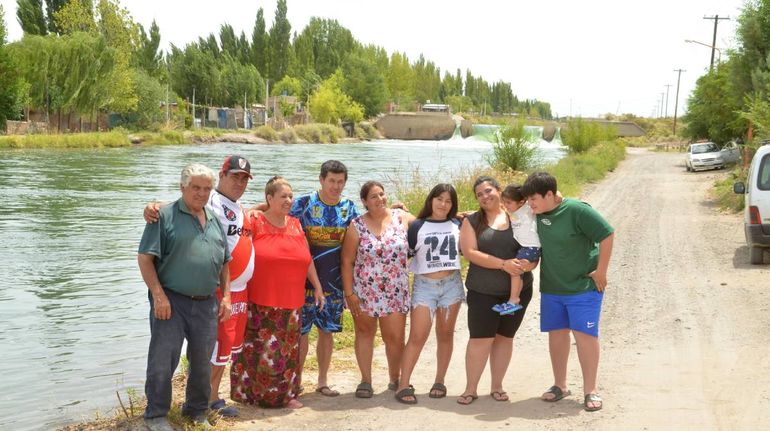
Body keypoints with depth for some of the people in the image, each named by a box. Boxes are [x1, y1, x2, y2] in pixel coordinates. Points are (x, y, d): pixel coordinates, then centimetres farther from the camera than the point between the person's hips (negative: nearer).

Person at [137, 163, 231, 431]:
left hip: (206, 304, 5)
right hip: (171, 301, -5)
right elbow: (145, 258, -10)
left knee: (202, 361, 12)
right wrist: (158, 295, -16)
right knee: (163, 359, -2)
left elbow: (224, 263, 20)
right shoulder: (165, 216, -5)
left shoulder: (215, 220, 14)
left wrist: (226, 296, 12)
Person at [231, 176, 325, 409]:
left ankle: (286, 394, 22)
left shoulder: (295, 224, 10)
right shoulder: (255, 222, -5)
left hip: (290, 302, 5)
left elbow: (307, 259, 17)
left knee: (287, 349, 10)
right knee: (259, 350, -2)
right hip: (260, 303, -5)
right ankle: (252, 393, 12)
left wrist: (317, 287, 19)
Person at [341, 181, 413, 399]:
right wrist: (349, 293, -8)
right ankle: (366, 380, 23)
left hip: (395, 291, 1)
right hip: (364, 291, -1)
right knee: (365, 333, 11)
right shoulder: (357, 225, -5)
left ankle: (395, 379, 24)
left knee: (395, 338, 3)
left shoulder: (402, 217, 0)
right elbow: (347, 262, -4)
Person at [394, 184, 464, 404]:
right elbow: (406, 253, 4)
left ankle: (439, 382, 20)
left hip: (451, 284, 3)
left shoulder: (457, 225, 8)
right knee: (417, 337, -9)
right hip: (424, 285, -2)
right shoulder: (417, 226, 2)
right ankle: (403, 385, -7)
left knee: (445, 335, 9)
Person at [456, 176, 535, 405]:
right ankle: (470, 388, 8)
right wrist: (503, 264, -20)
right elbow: (469, 252, -11)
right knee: (480, 339, -4)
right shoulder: (472, 221, 1)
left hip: (518, 290, 2)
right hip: (483, 292, -2)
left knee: (505, 337, 10)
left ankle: (497, 386, 22)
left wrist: (530, 263, -18)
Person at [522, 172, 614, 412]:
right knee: (557, 334, 10)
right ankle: (560, 385, 24)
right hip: (551, 287, 6)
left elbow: (607, 235, -16)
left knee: (585, 334, -3)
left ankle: (590, 390, 8)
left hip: (583, 286, -6)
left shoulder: (577, 210, -19)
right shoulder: (538, 213, -1)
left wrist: (601, 271, -13)